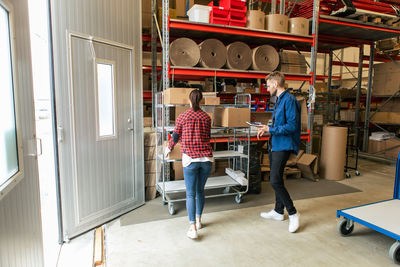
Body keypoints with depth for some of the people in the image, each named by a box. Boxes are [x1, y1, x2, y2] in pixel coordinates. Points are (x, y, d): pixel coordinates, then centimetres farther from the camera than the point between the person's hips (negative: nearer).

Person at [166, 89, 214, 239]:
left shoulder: (182, 117, 1)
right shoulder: (206, 117, 9)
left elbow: (175, 137, 11)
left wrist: (169, 148, 31)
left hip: (190, 158, -3)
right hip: (206, 157, 3)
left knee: (190, 193, 1)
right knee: (200, 190, 18)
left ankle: (193, 228, -3)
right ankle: (198, 220, 30)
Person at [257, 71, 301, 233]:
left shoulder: (289, 100, -15)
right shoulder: (279, 100, 17)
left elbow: (292, 126, -22)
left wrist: (270, 130, -21)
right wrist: (267, 127, 12)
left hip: (283, 146, -10)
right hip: (274, 145, 10)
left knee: (275, 181, -13)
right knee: (275, 180, 16)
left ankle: (293, 214, 3)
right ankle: (278, 211, 30)